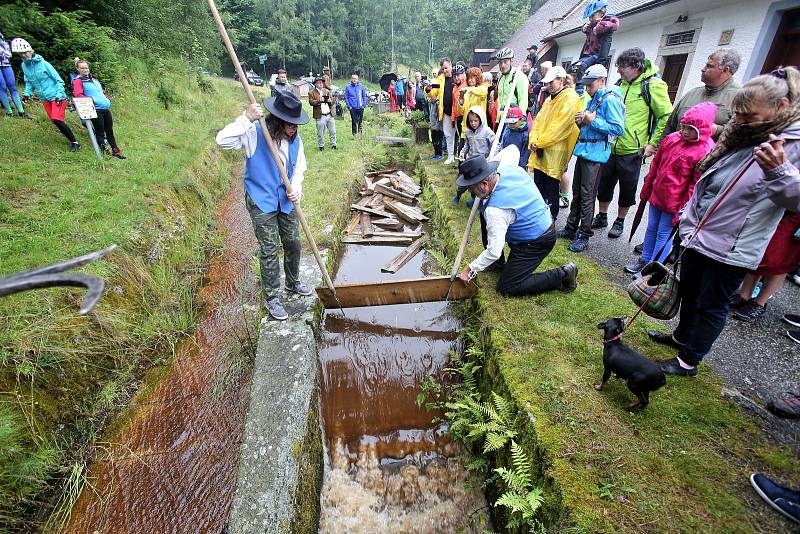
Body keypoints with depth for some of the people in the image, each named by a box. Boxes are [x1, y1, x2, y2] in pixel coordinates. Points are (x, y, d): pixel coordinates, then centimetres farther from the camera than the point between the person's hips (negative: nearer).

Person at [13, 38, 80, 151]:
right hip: (45, 99, 7)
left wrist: (59, 95, -17)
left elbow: (58, 80, -8)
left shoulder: (43, 63, -9)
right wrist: (27, 93, 0)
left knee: (57, 120, -20)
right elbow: (29, 82, 16)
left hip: (56, 96, -7)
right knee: (54, 121, 4)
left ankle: (74, 142, -15)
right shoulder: (24, 66, 8)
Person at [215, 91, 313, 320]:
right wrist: (246, 118, -35)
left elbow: (299, 168, 8)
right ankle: (271, 298, 16)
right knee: (269, 251, 0)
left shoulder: (295, 139, -2)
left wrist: (295, 188, -11)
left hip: (286, 201, 5)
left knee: (293, 244, 15)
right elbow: (223, 140, -28)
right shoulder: (255, 133, -17)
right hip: (261, 201, -5)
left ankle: (292, 283, 39)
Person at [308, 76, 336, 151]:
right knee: (320, 133, 2)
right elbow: (311, 102, -10)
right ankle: (321, 146, 14)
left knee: (333, 131, 7)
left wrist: (330, 101, -10)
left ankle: (333, 145, 19)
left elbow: (332, 101, 13)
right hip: (320, 116, -4)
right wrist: (319, 101, -23)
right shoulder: (311, 92, 2)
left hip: (329, 115, 4)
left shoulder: (327, 91, 16)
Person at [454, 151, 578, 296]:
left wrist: (470, 269, -15)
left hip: (536, 243, -9)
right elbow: (513, 149, 16)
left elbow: (494, 252, -28)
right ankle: (497, 262, 25)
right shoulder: (508, 168, -10)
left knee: (506, 289, -3)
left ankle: (561, 275, -1)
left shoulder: (496, 210, -33)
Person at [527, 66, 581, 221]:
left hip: (554, 152, -8)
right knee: (538, 187, 14)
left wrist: (540, 142, -15)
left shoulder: (570, 98, -8)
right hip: (539, 151, 9)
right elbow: (538, 120, 15)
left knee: (551, 190, -1)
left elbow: (559, 126, -17)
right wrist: (533, 140, -2)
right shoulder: (549, 100, 21)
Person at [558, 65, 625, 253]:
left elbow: (618, 128, -18)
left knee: (587, 195, -6)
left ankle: (584, 235, 3)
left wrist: (593, 121, -20)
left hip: (595, 153, -9)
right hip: (584, 150, 9)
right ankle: (571, 228, 23)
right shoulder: (593, 100, 16)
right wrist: (582, 121, 5)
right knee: (577, 192, 13)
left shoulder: (610, 100, -11)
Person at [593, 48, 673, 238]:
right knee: (604, 184, 13)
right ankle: (602, 217, 29)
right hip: (611, 147, 6)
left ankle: (620, 221, 23)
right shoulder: (621, 83, 9)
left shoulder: (653, 85, -10)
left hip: (632, 151, -6)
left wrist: (653, 144, -12)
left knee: (627, 189, 8)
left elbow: (667, 116, -9)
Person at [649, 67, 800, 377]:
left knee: (711, 305, 6)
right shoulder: (742, 135, 9)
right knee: (689, 292, 22)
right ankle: (682, 336, 44)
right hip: (698, 236, 8)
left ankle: (688, 362, 21)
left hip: (731, 249, -7)